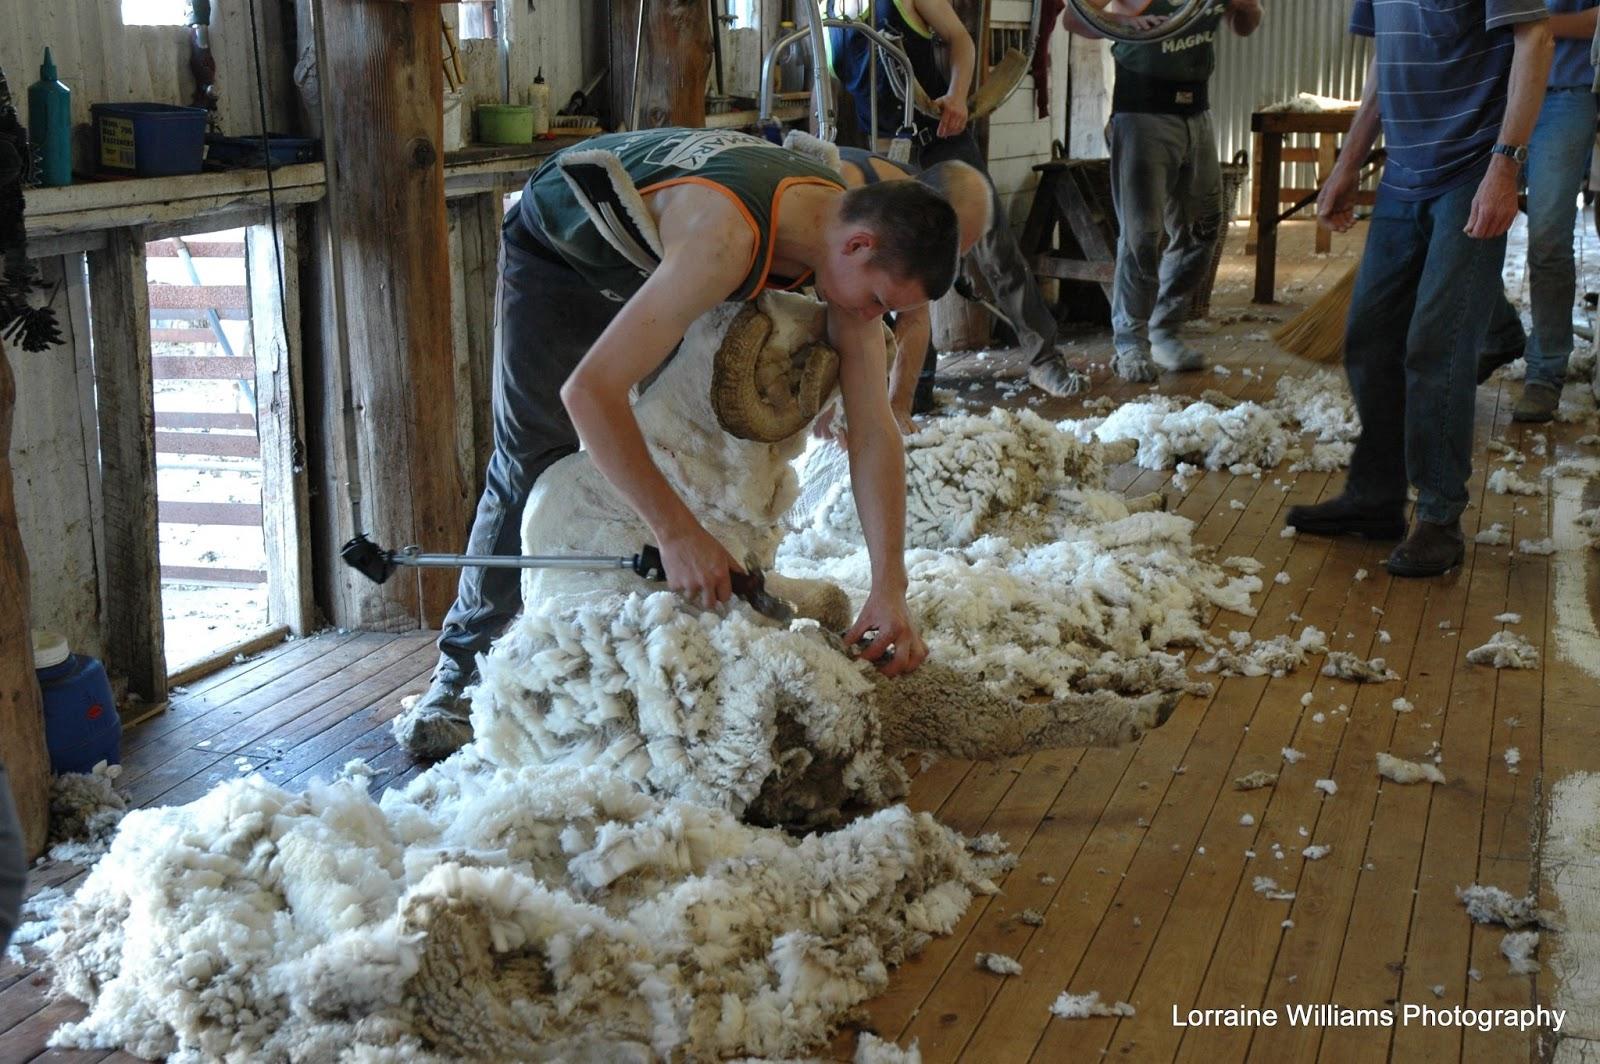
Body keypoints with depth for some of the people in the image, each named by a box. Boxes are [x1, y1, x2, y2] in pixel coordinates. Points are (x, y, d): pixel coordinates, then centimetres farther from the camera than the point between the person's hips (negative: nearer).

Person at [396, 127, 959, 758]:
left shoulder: (853, 248, -23)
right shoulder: (727, 238, -46)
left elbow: (874, 432, -22)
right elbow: (588, 390, -50)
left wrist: (889, 587, -30)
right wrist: (675, 531, -51)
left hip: (650, 252, 6)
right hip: (560, 246, -6)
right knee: (534, 462, -8)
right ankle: (461, 669, 2)